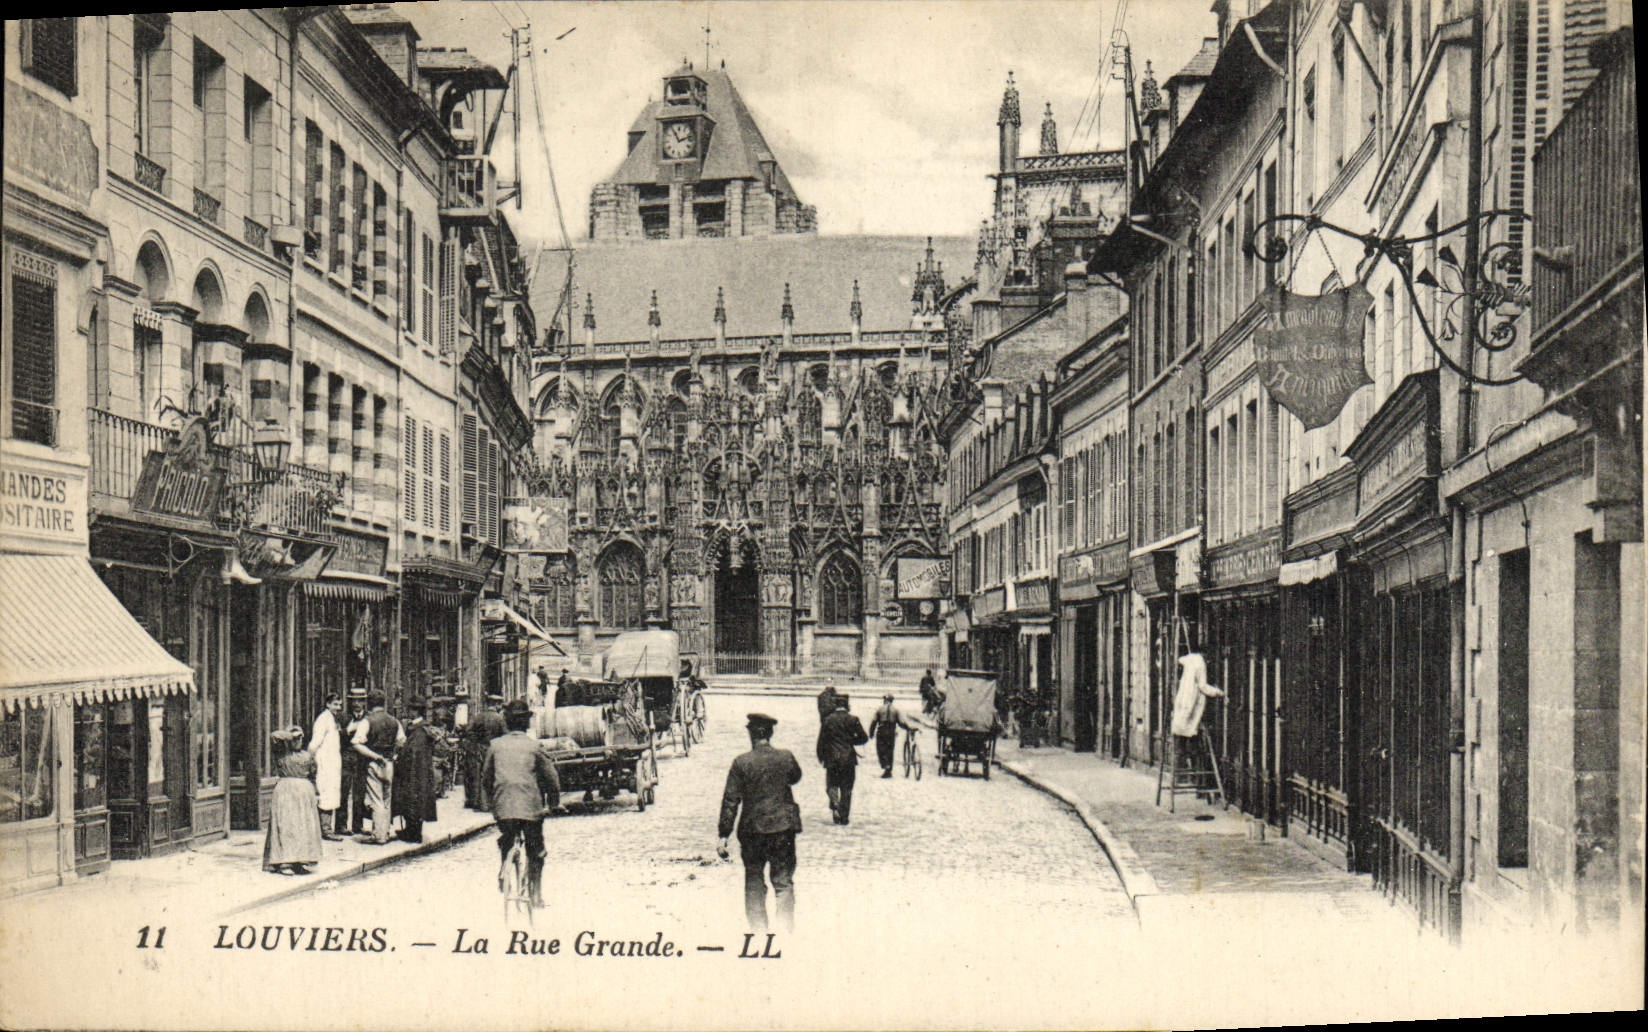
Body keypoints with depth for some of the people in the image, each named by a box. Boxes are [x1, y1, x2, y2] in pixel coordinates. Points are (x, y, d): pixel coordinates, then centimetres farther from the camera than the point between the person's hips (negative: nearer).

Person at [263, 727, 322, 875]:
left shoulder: (306, 755, 16)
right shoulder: (282, 752, 3)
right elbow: (274, 737, -16)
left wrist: (313, 794, 15)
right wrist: (291, 735, -8)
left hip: (305, 792, 5)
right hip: (285, 792, -4)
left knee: (305, 827, 0)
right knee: (286, 826, -9)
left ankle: (301, 862, 4)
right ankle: (284, 863, -11)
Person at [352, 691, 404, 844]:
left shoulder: (367, 722, -10)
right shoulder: (394, 722, 5)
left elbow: (357, 744, -18)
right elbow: (402, 742, 9)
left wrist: (375, 756, -15)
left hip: (373, 764, -5)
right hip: (390, 764, 5)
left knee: (376, 801, 0)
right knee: (386, 801, 15)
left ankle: (379, 836, 1)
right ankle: (385, 833, 20)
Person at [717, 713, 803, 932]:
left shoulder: (741, 763, -10)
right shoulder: (786, 757, -4)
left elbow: (730, 800, -8)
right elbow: (796, 777, 19)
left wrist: (723, 835, -4)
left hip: (752, 829, -1)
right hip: (783, 827, 1)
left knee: (754, 881, 13)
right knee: (784, 881, 9)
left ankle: (757, 928, 13)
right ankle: (786, 929, 6)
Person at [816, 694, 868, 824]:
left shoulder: (828, 720, -3)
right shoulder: (853, 720, -3)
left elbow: (821, 740, -1)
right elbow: (864, 738, 1)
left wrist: (821, 757, 11)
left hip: (832, 759, 0)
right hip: (849, 759, 0)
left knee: (832, 785, 11)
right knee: (846, 789, 8)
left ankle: (835, 803, -17)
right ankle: (844, 816, 6)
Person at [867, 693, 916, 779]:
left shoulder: (880, 709, -1)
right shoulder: (895, 710, 2)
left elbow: (873, 721, -2)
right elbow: (902, 722, -4)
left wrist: (871, 733, 6)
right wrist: (912, 727, 2)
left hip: (881, 733, -2)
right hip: (891, 734, 2)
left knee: (881, 751, 1)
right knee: (890, 752, 11)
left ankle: (885, 767, -21)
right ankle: (889, 771, 12)